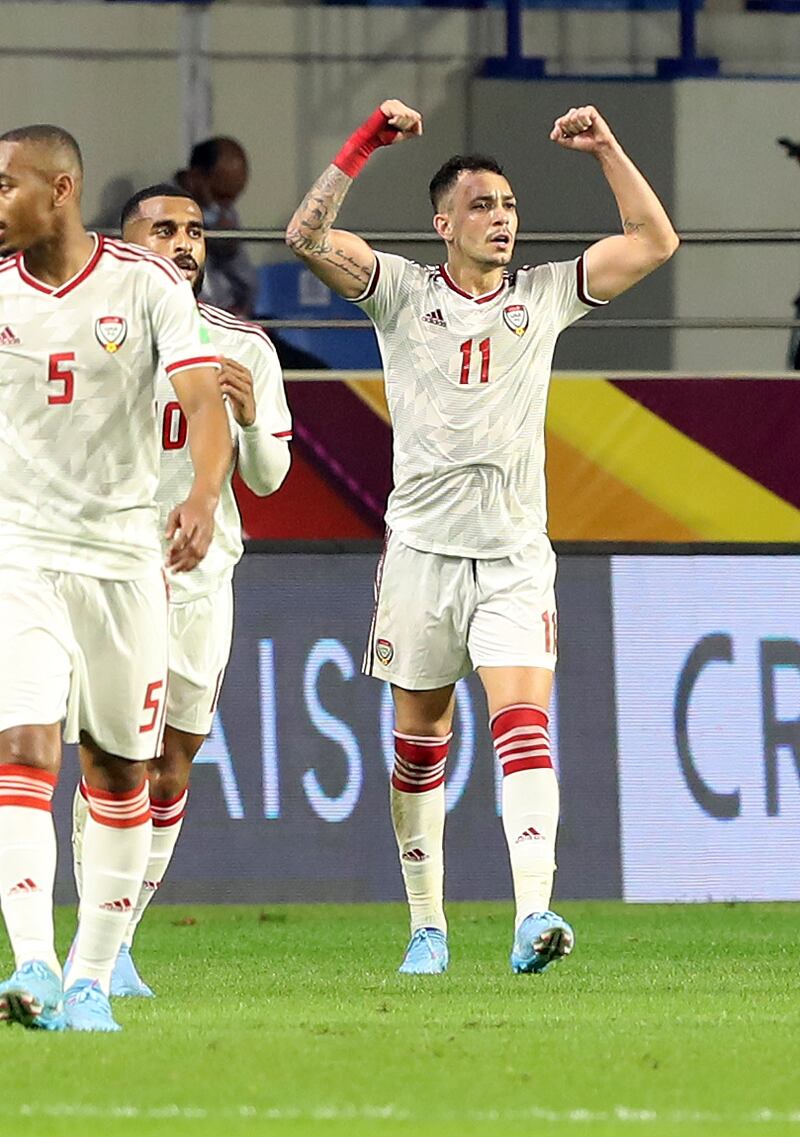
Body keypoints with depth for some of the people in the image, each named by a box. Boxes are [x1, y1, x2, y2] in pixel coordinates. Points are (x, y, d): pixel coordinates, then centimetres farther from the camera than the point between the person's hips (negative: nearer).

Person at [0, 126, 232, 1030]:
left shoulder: (148, 285, -4)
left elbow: (204, 399, -14)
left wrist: (203, 496, -31)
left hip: (122, 554, 0)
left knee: (119, 772, 7)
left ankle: (91, 979, 17)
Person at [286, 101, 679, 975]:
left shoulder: (545, 296, 9)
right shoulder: (404, 293, 4)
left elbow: (654, 243, 9)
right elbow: (308, 238, -9)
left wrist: (605, 149, 3)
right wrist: (369, 141, -13)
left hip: (515, 554, 0)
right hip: (421, 547, 0)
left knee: (523, 722, -15)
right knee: (420, 736, 6)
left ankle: (533, 916, -28)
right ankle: (426, 926, 17)